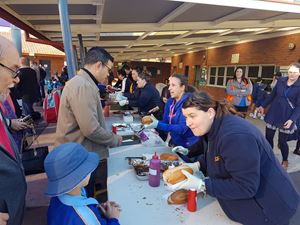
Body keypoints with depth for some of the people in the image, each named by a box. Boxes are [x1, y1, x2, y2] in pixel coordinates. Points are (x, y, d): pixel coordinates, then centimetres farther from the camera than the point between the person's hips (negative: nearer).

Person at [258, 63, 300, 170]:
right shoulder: (281, 81, -1)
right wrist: (263, 106, 14)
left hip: (287, 117, -3)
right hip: (273, 113, 3)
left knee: (282, 141, 3)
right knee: (268, 137, 9)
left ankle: (285, 161, 29)